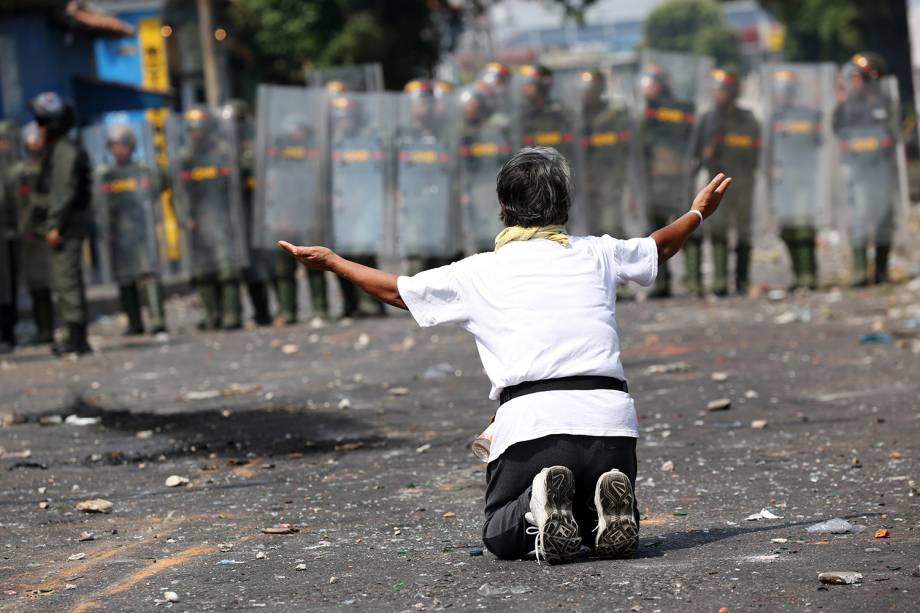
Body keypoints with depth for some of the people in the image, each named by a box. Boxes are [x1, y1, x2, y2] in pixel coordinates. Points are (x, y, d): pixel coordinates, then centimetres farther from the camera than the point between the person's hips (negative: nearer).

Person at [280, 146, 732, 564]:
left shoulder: (478, 273, 11)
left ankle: (539, 505, -18)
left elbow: (397, 291, 25)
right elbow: (660, 246, 39)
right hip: (610, 417, 2)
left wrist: (332, 262, 42)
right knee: (615, 530, 24)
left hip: (532, 420, -2)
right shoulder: (596, 255, 18)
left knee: (501, 537, 16)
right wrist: (698, 212, 60)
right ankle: (608, 501, -12)